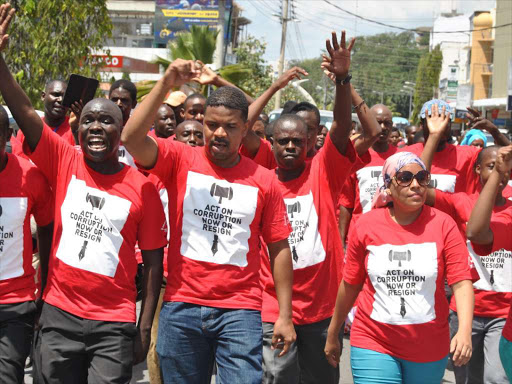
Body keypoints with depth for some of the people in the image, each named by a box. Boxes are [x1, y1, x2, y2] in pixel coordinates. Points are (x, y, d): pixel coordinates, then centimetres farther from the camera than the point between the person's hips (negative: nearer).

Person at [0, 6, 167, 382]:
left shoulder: (142, 187, -4)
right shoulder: (64, 163, 1)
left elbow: (153, 262, 0)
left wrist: (145, 329, -3)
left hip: (114, 324, -2)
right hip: (59, 314, 2)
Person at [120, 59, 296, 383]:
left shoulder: (263, 180, 3)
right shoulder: (180, 159, 2)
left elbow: (279, 248, 5)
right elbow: (132, 138, -15)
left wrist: (285, 316, 2)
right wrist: (167, 84, -21)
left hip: (240, 310, 0)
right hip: (181, 307, 1)